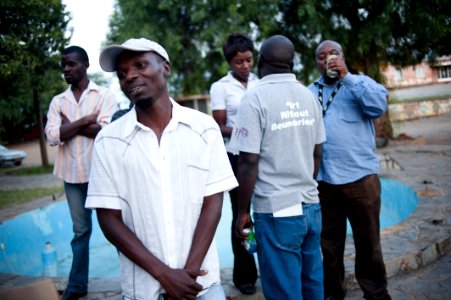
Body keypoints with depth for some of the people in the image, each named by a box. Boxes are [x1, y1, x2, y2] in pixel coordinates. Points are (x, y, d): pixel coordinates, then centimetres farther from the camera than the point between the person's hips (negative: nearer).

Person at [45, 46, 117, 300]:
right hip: (72, 175, 4)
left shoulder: (105, 95, -3)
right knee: (80, 230, 14)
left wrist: (71, 125, -9)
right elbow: (53, 136, -6)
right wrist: (86, 120, -12)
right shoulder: (58, 101, 8)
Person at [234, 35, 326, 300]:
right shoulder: (308, 96, 5)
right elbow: (317, 154, 12)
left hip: (276, 211, -6)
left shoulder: (256, 98, -11)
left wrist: (243, 212, -5)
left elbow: (249, 163, -15)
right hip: (311, 206, 6)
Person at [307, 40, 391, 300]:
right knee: (329, 241, 15)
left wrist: (347, 76, -17)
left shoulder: (360, 82, 2)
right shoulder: (310, 92, 11)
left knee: (367, 240, 8)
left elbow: (379, 106, -18)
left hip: (360, 175, -3)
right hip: (322, 179, 3)